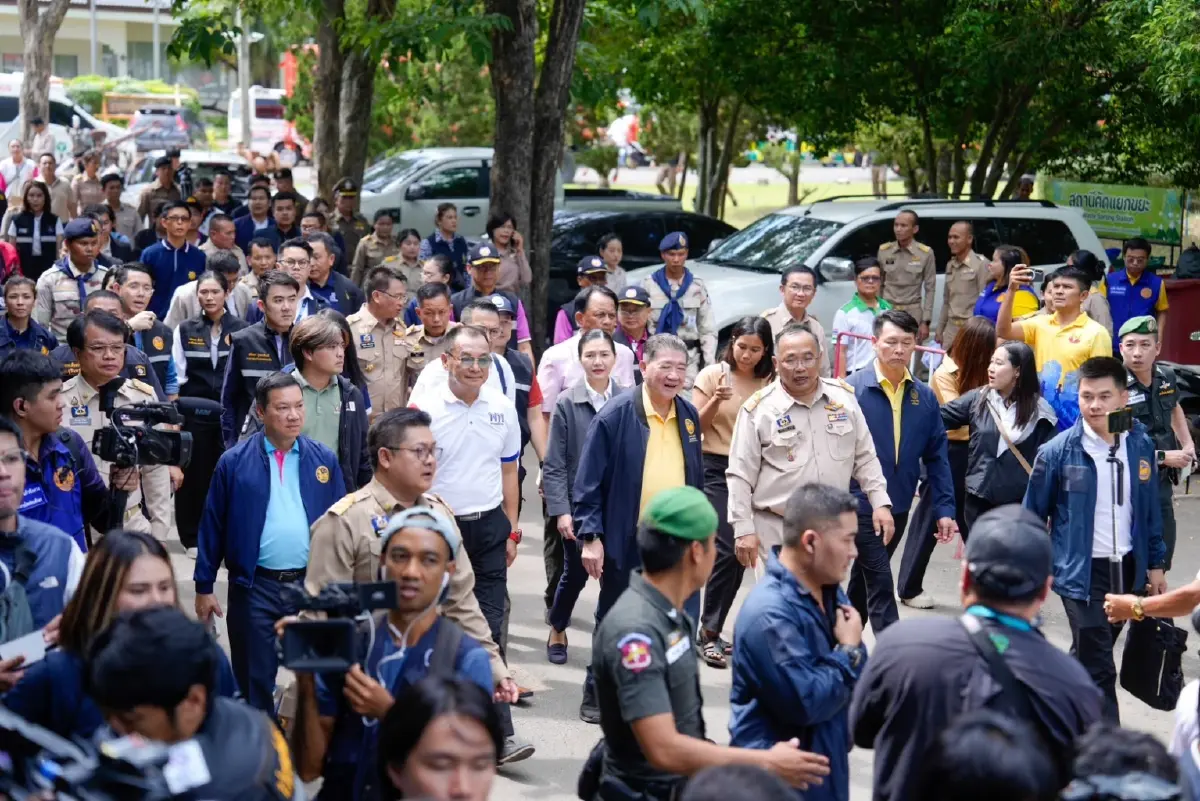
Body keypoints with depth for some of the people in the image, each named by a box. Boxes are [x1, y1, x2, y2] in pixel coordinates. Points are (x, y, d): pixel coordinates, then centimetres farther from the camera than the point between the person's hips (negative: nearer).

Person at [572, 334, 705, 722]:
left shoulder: (689, 415, 7)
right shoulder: (616, 415, -11)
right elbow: (589, 481, -10)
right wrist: (590, 537, -14)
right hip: (626, 544, -4)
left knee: (680, 630, 6)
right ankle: (597, 696, 25)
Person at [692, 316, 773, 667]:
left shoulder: (770, 382, 5)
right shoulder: (713, 375, -2)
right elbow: (696, 426, -2)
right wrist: (715, 402, -20)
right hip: (717, 469, -4)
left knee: (740, 550, 6)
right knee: (727, 550, -13)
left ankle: (712, 629, 17)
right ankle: (709, 632, -3)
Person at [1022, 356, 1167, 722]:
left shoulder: (1140, 445, -2)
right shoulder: (1058, 452, -13)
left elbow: (1150, 509, 9)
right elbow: (1033, 515, -4)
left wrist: (1155, 563, 12)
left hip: (1126, 568, 5)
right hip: (1081, 571, -5)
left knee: (1090, 656, 19)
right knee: (1098, 668, -7)